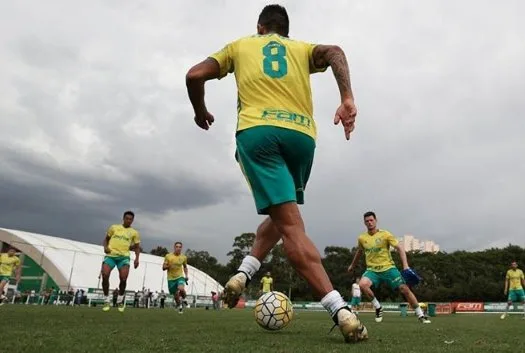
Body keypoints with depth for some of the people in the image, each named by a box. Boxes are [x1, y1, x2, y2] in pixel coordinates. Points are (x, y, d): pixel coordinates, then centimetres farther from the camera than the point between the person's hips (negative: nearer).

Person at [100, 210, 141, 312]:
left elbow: (137, 247, 16)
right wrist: (105, 247, 0)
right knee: (105, 275, -16)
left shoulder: (134, 232, 12)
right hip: (110, 255, 1)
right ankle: (106, 301, 2)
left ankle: (120, 299, 10)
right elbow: (106, 239, 22)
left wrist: (136, 259, 0)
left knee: (123, 278, -16)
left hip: (124, 256, -1)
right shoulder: (114, 227, 14)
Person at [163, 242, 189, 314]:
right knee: (176, 295, 4)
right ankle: (180, 306, 31)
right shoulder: (168, 256, -6)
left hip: (180, 276, 0)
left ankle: (184, 299, 5)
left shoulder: (184, 257, 1)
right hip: (171, 278, 0)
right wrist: (168, 266, -22)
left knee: (181, 289, -28)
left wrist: (186, 276, 7)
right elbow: (163, 268, -1)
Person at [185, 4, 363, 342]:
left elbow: (195, 75, 16)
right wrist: (347, 99, -8)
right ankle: (244, 271, 8)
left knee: (290, 224, -11)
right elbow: (334, 52, 4)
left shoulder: (240, 45, 26)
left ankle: (340, 308, -22)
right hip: (301, 135, 2)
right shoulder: (302, 48, 27)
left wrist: (201, 111, 33)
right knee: (281, 214, 24)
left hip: (257, 132, -2)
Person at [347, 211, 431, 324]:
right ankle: (378, 307, -6)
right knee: (362, 284, -27)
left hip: (388, 268, -2)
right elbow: (359, 252, 24)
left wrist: (405, 265, -19)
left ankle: (420, 315, 10)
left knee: (404, 289, -10)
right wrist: (352, 265, 34)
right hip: (372, 270, 2)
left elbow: (400, 248, -7)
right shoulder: (361, 238, 5)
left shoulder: (385, 234, -5)